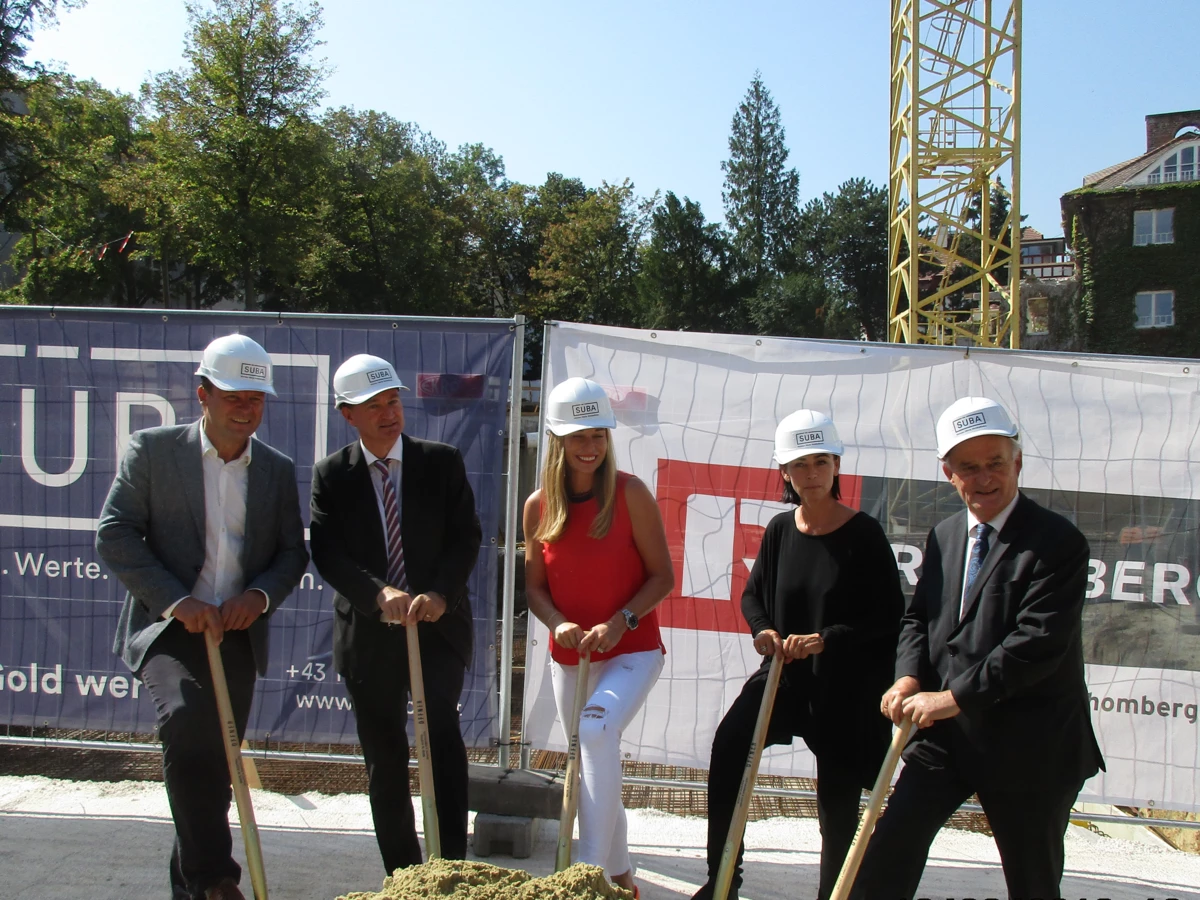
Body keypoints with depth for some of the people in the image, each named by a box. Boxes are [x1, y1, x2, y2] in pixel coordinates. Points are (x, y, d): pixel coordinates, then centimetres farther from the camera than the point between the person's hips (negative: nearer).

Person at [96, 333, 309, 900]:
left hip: (238, 634, 4)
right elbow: (114, 535, -6)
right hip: (168, 627, -3)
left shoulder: (277, 469, 10)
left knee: (215, 763, 8)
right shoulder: (153, 449, -1)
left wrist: (260, 595, -10)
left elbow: (293, 552, 11)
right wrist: (176, 601, -16)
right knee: (185, 716, -29)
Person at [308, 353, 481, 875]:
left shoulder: (442, 462, 1)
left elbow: (466, 538, -3)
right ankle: (402, 875, 23)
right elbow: (327, 553, -7)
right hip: (369, 633, 1)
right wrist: (380, 593, -24)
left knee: (441, 723, -22)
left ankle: (453, 864, -16)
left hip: (438, 625, -1)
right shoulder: (331, 475, 2)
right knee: (384, 761, 8)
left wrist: (440, 595, -20)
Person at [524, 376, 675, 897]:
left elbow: (663, 577, -8)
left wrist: (619, 623, -21)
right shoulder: (539, 506, -1)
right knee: (591, 766, 15)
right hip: (569, 657, 5)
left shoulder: (631, 495, -11)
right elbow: (535, 586, 4)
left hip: (632, 651, -4)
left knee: (597, 729, -31)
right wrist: (558, 624, -15)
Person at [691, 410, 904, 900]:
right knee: (729, 745, -17)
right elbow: (753, 593, 14)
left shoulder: (863, 534, -10)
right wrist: (764, 630, -8)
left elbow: (890, 616, -10)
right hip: (786, 672, 3)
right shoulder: (780, 529, 2)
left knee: (837, 798, 5)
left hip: (846, 684, -3)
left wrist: (825, 639, -21)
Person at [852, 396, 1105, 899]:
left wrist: (954, 697, -22)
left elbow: (1039, 643, -22)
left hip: (1028, 744, -5)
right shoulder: (944, 536, 9)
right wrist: (909, 677, -7)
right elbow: (918, 617, 13)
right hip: (946, 730, 5)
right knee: (892, 845, -3)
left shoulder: (1057, 541, -14)